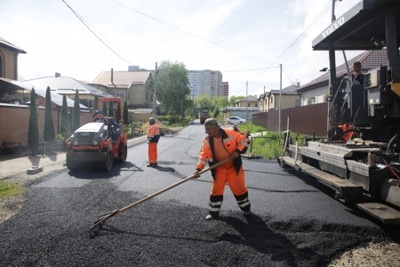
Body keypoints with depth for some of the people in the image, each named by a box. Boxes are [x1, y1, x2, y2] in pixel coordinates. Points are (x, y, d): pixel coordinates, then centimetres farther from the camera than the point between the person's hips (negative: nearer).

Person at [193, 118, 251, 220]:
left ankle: (246, 208, 30)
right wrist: (198, 169, -23)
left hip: (234, 167, -2)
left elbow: (243, 140, -10)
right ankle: (213, 212, 17)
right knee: (216, 189, 2)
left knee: (240, 188, 8)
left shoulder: (230, 133, -21)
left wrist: (238, 151, -24)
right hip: (219, 169, 2)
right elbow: (203, 155, -12)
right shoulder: (207, 141, -12)